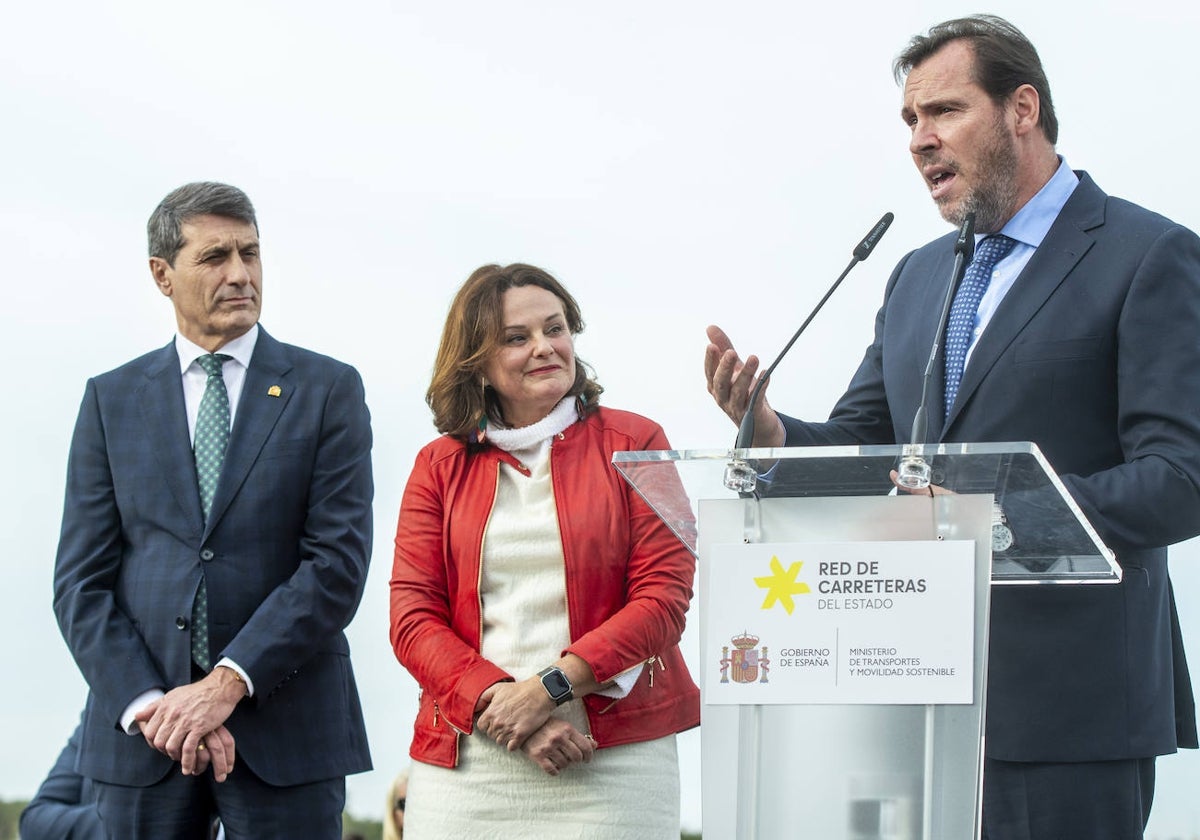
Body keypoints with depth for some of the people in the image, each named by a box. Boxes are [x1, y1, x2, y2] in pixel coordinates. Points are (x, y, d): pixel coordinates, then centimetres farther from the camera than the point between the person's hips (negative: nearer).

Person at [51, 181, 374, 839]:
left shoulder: (328, 390, 5)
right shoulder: (112, 400, 10)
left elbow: (339, 562, -4)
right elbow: (82, 581, 5)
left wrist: (228, 683, -13)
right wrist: (148, 706, -10)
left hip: (285, 726, -1)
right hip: (141, 735, 2)